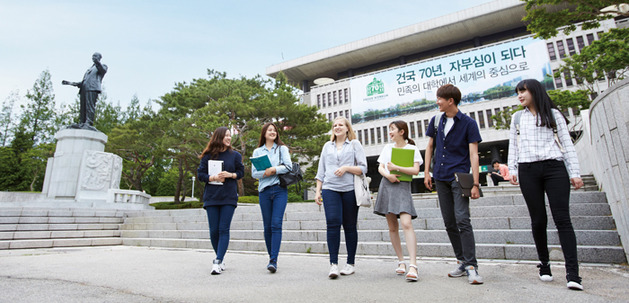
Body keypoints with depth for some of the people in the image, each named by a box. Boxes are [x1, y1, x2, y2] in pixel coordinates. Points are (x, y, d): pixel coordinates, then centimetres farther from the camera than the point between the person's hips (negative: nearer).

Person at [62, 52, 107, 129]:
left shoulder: (103, 66, 17)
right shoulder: (89, 69, 37)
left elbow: (103, 70, -11)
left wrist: (97, 62, -30)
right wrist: (70, 83, 27)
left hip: (92, 89, -7)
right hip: (84, 89, 7)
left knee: (90, 106, -20)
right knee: (82, 108, -4)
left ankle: (89, 123, -30)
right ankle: (81, 123, -10)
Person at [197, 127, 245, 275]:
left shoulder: (235, 155, 7)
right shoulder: (208, 156, 5)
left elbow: (241, 172, 10)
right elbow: (200, 174, 5)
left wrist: (230, 175, -9)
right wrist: (213, 177, -12)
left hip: (229, 197, -1)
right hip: (211, 196, 1)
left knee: (223, 229, -8)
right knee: (214, 231, 3)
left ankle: (218, 262, -7)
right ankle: (220, 259, 22)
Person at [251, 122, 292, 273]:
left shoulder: (282, 148, 11)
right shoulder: (257, 151, 15)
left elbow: (289, 166, -1)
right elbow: (254, 173, 7)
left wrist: (274, 169, -13)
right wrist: (266, 173, -11)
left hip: (280, 189, -2)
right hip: (264, 190, 2)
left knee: (276, 224, -12)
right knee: (267, 226, 5)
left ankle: (273, 261, -12)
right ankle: (271, 256, 20)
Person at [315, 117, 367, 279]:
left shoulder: (355, 144, 10)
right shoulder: (327, 146, 19)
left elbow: (363, 168, 4)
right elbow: (321, 171, 19)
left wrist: (346, 168, -12)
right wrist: (317, 191, 13)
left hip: (350, 189, -1)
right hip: (330, 189, 2)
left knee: (350, 226, 3)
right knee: (333, 223, -12)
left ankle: (350, 263, 15)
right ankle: (333, 264, -8)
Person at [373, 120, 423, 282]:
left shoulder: (412, 149, 4)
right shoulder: (387, 147, 16)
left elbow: (415, 170, -6)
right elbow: (380, 167, 11)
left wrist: (396, 168, -15)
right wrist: (388, 175, -9)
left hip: (403, 187, -4)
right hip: (387, 186, 4)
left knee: (406, 223, -21)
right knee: (392, 227, 7)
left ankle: (413, 265, -21)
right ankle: (401, 261, 19)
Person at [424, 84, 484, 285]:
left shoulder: (468, 123, -5)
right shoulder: (436, 120, 9)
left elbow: (473, 154, -8)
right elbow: (430, 146, 15)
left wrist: (475, 183, -14)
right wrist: (427, 172, 8)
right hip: (441, 178, 5)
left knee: (462, 220, -12)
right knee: (449, 223, 9)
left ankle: (471, 266, -3)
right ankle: (462, 261, 22)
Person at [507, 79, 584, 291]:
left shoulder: (553, 114, 12)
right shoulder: (517, 118, 17)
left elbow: (567, 144, 9)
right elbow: (513, 146, 17)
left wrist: (574, 172, 1)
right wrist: (512, 169, 7)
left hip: (554, 167, -1)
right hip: (528, 170, 2)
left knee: (562, 218, -9)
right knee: (538, 220, 2)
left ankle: (572, 273, -10)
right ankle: (544, 265, 13)